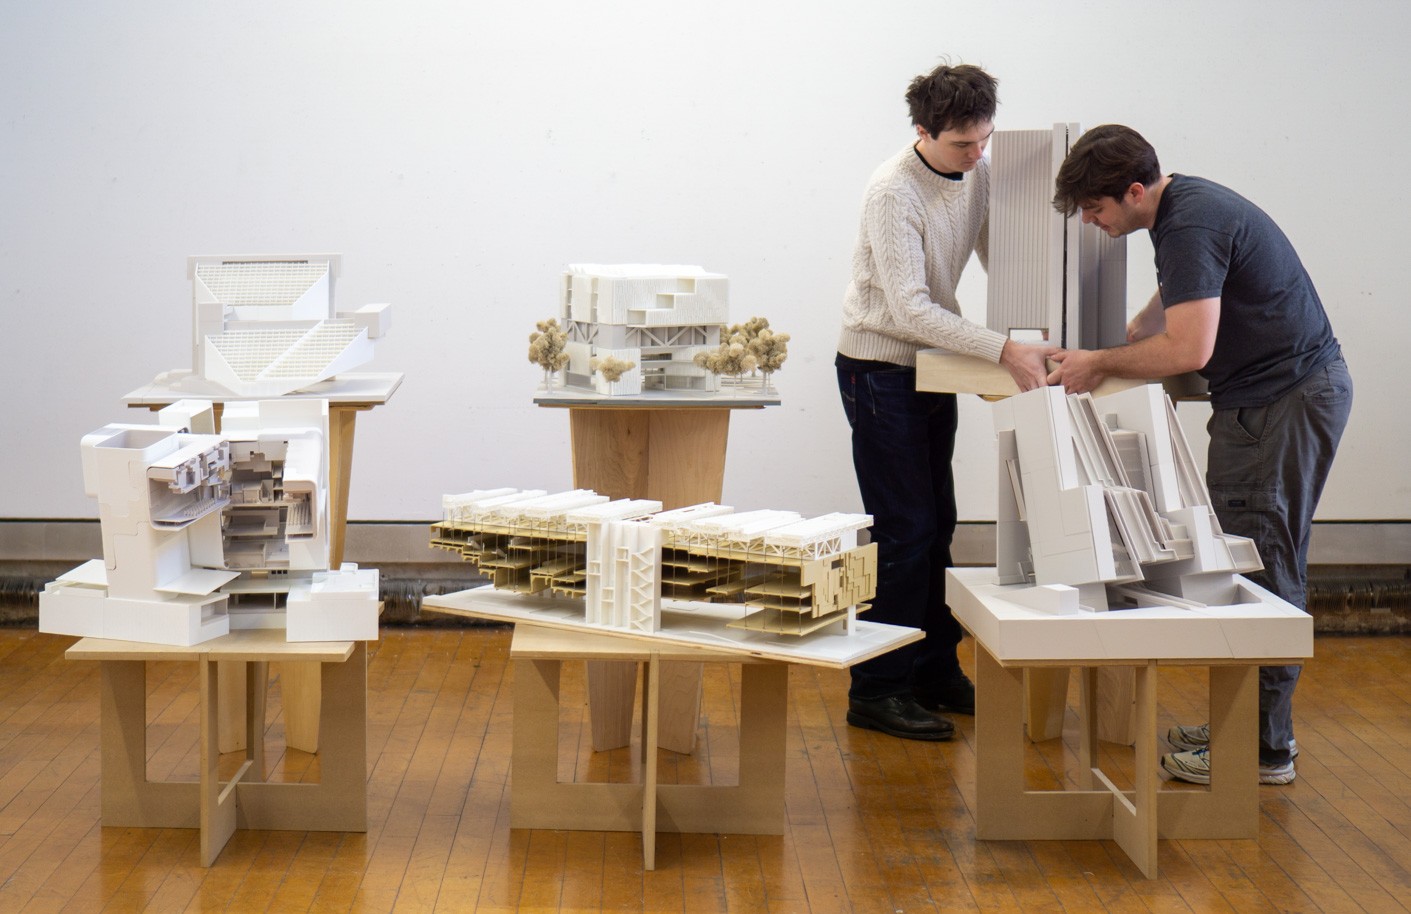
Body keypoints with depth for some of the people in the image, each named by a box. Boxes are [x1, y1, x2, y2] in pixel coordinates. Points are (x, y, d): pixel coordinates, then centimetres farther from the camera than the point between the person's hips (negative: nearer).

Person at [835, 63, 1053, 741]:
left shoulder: (979, 173, -1)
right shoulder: (894, 192, -24)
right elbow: (910, 308, -29)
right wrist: (1004, 350, -36)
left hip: (933, 365, 8)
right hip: (880, 370, -8)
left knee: (937, 526, 13)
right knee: (904, 531, -8)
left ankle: (934, 670, 24)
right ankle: (876, 690, -1)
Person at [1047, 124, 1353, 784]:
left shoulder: (1191, 226, -20)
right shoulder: (1180, 205, 13)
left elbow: (1188, 349, -26)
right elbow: (1175, 299, 32)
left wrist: (1100, 365, -12)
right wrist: (1118, 345, 20)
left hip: (1284, 401, -11)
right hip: (1292, 389, 11)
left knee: (1259, 568, -7)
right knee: (1263, 563, 13)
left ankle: (1263, 750, -1)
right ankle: (1250, 724, 21)